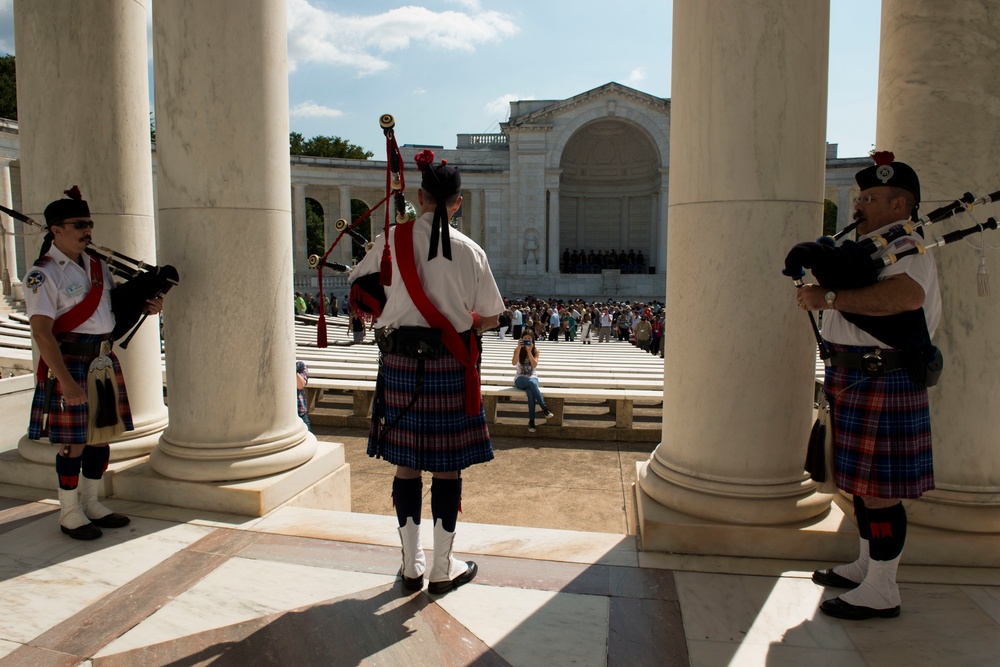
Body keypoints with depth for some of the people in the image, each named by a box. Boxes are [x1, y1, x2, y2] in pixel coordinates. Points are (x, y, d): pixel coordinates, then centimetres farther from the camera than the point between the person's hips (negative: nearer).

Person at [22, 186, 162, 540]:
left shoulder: (98, 265, 11)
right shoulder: (43, 274, -10)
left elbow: (114, 307, 23)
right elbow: (42, 332, -17)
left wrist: (144, 307, 1)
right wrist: (66, 381, -24)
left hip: (105, 361, 7)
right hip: (70, 364, -7)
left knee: (102, 436, 13)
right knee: (74, 443, 2)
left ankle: (91, 504, 29)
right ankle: (69, 514, 19)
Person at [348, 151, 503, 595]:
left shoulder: (392, 240, -1)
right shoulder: (469, 250, -5)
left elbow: (359, 288, 12)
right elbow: (490, 317, 0)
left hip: (399, 364, 2)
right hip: (450, 367, -2)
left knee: (406, 464, 12)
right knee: (447, 467, 8)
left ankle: (411, 566, 24)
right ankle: (443, 569, 20)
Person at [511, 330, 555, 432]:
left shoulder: (535, 350, 4)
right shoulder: (518, 349, 1)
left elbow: (534, 365, -13)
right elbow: (513, 363, -17)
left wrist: (529, 351, -21)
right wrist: (519, 348, -23)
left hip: (532, 377, 1)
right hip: (520, 379, -1)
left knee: (530, 392, -34)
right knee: (531, 382, -37)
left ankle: (531, 420, -32)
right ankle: (545, 408, -38)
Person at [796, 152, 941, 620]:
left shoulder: (907, 250, -13)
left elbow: (906, 295, -34)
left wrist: (830, 297, -30)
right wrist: (819, 287, 2)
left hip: (881, 383, -10)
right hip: (854, 379, 10)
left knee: (879, 486, -3)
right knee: (860, 478, 18)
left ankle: (881, 591, 9)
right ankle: (868, 564, 33)